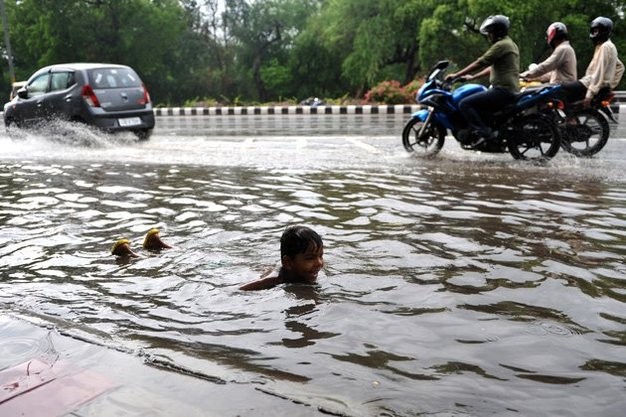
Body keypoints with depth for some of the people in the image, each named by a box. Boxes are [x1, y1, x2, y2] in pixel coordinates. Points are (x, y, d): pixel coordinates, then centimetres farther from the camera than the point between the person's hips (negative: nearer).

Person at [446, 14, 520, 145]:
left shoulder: (501, 45, -11)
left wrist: (456, 75, -10)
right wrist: (473, 77, 27)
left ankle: (485, 133, -22)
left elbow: (480, 63, -14)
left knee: (464, 104, -16)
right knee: (476, 104, 27)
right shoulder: (511, 44, 22)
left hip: (502, 90, -11)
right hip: (511, 90, 11)